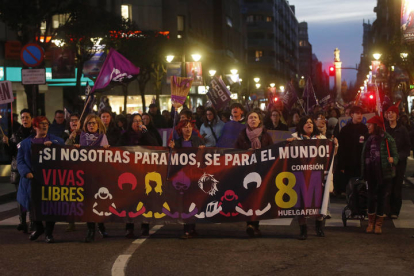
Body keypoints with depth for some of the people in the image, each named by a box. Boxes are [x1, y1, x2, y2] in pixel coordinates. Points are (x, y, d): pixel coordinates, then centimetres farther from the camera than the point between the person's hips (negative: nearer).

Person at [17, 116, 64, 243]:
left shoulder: (55, 140, 12)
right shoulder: (25, 143, 12)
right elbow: (20, 161, 4)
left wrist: (52, 144, -19)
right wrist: (26, 172, -15)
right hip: (32, 179, 1)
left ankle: (49, 233, 10)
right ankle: (38, 228, 32)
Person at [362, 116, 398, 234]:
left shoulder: (388, 139, -8)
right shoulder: (369, 139, 8)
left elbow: (395, 155, -7)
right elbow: (364, 156, 15)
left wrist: (392, 160, -29)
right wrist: (363, 171, 9)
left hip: (384, 173, -5)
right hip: (371, 173, 5)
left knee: (381, 196, 4)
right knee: (371, 196, 9)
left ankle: (378, 223, 15)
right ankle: (371, 222, 21)